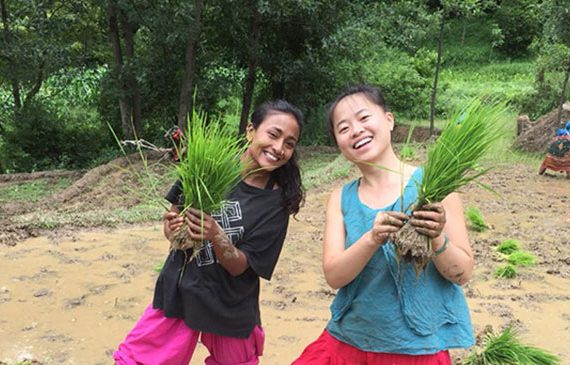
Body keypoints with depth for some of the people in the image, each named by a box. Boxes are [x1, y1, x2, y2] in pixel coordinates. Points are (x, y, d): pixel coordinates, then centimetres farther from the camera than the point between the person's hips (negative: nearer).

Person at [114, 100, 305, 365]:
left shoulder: (277, 202, -11)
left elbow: (239, 267, -14)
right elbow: (173, 209, 7)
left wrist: (216, 236, -32)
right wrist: (171, 228, -15)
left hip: (229, 310, -1)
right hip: (178, 292, 2)